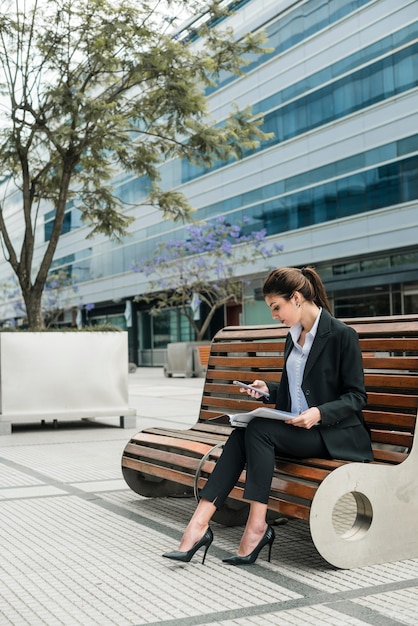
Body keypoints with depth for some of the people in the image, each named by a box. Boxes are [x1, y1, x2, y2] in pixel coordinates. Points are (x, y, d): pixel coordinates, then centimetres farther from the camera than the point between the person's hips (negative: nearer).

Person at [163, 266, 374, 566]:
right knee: (242, 434, -20)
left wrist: (319, 413, -24)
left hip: (338, 435, -7)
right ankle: (199, 523, -28)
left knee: (260, 428, -28)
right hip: (298, 428, 7)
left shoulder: (342, 335, -9)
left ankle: (257, 526, -26)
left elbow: (356, 397, -9)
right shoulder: (293, 338, 15)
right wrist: (267, 390, 5)